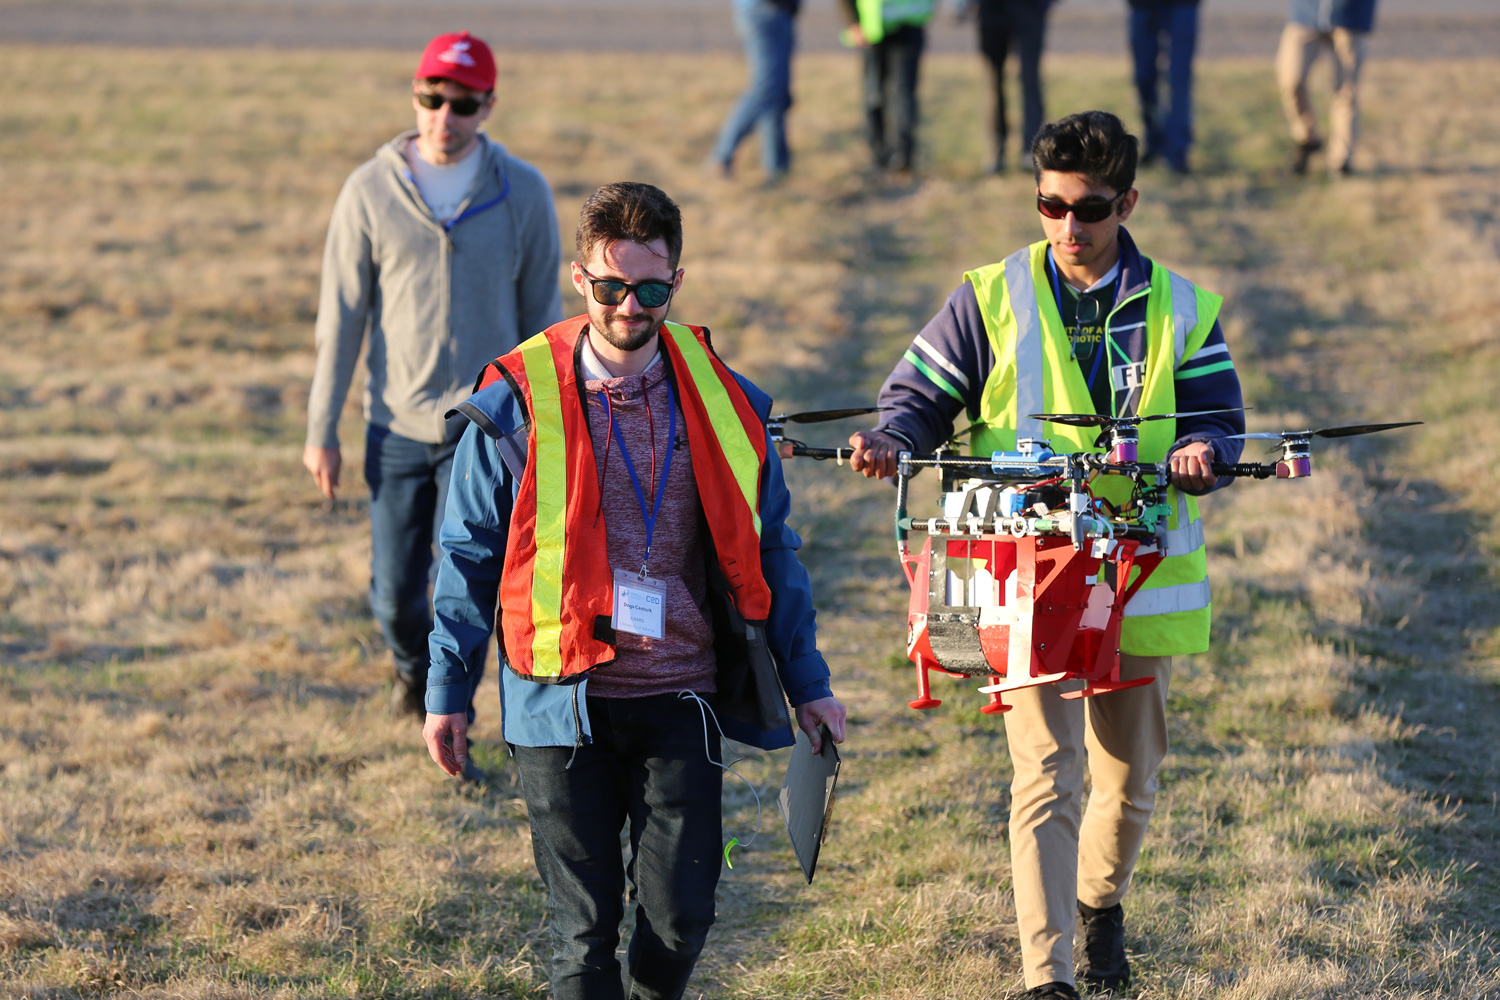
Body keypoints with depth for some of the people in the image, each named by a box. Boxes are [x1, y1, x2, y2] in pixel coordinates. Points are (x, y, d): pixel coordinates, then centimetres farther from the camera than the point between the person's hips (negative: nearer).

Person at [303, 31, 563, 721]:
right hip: (396, 426, 1)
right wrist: (320, 431, -1)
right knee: (395, 592, 7)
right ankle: (413, 663, 41)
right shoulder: (370, 191, -4)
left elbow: (540, 313, 5)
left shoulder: (523, 193, -3)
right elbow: (341, 316, 0)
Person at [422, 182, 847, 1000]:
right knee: (583, 925, 2)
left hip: (679, 702, 1)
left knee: (680, 911, -2)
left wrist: (806, 683, 13)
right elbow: (470, 555, 4)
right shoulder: (516, 403, -3)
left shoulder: (723, 403, 4)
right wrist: (448, 691, 2)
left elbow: (768, 549, 13)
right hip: (562, 703, -1)